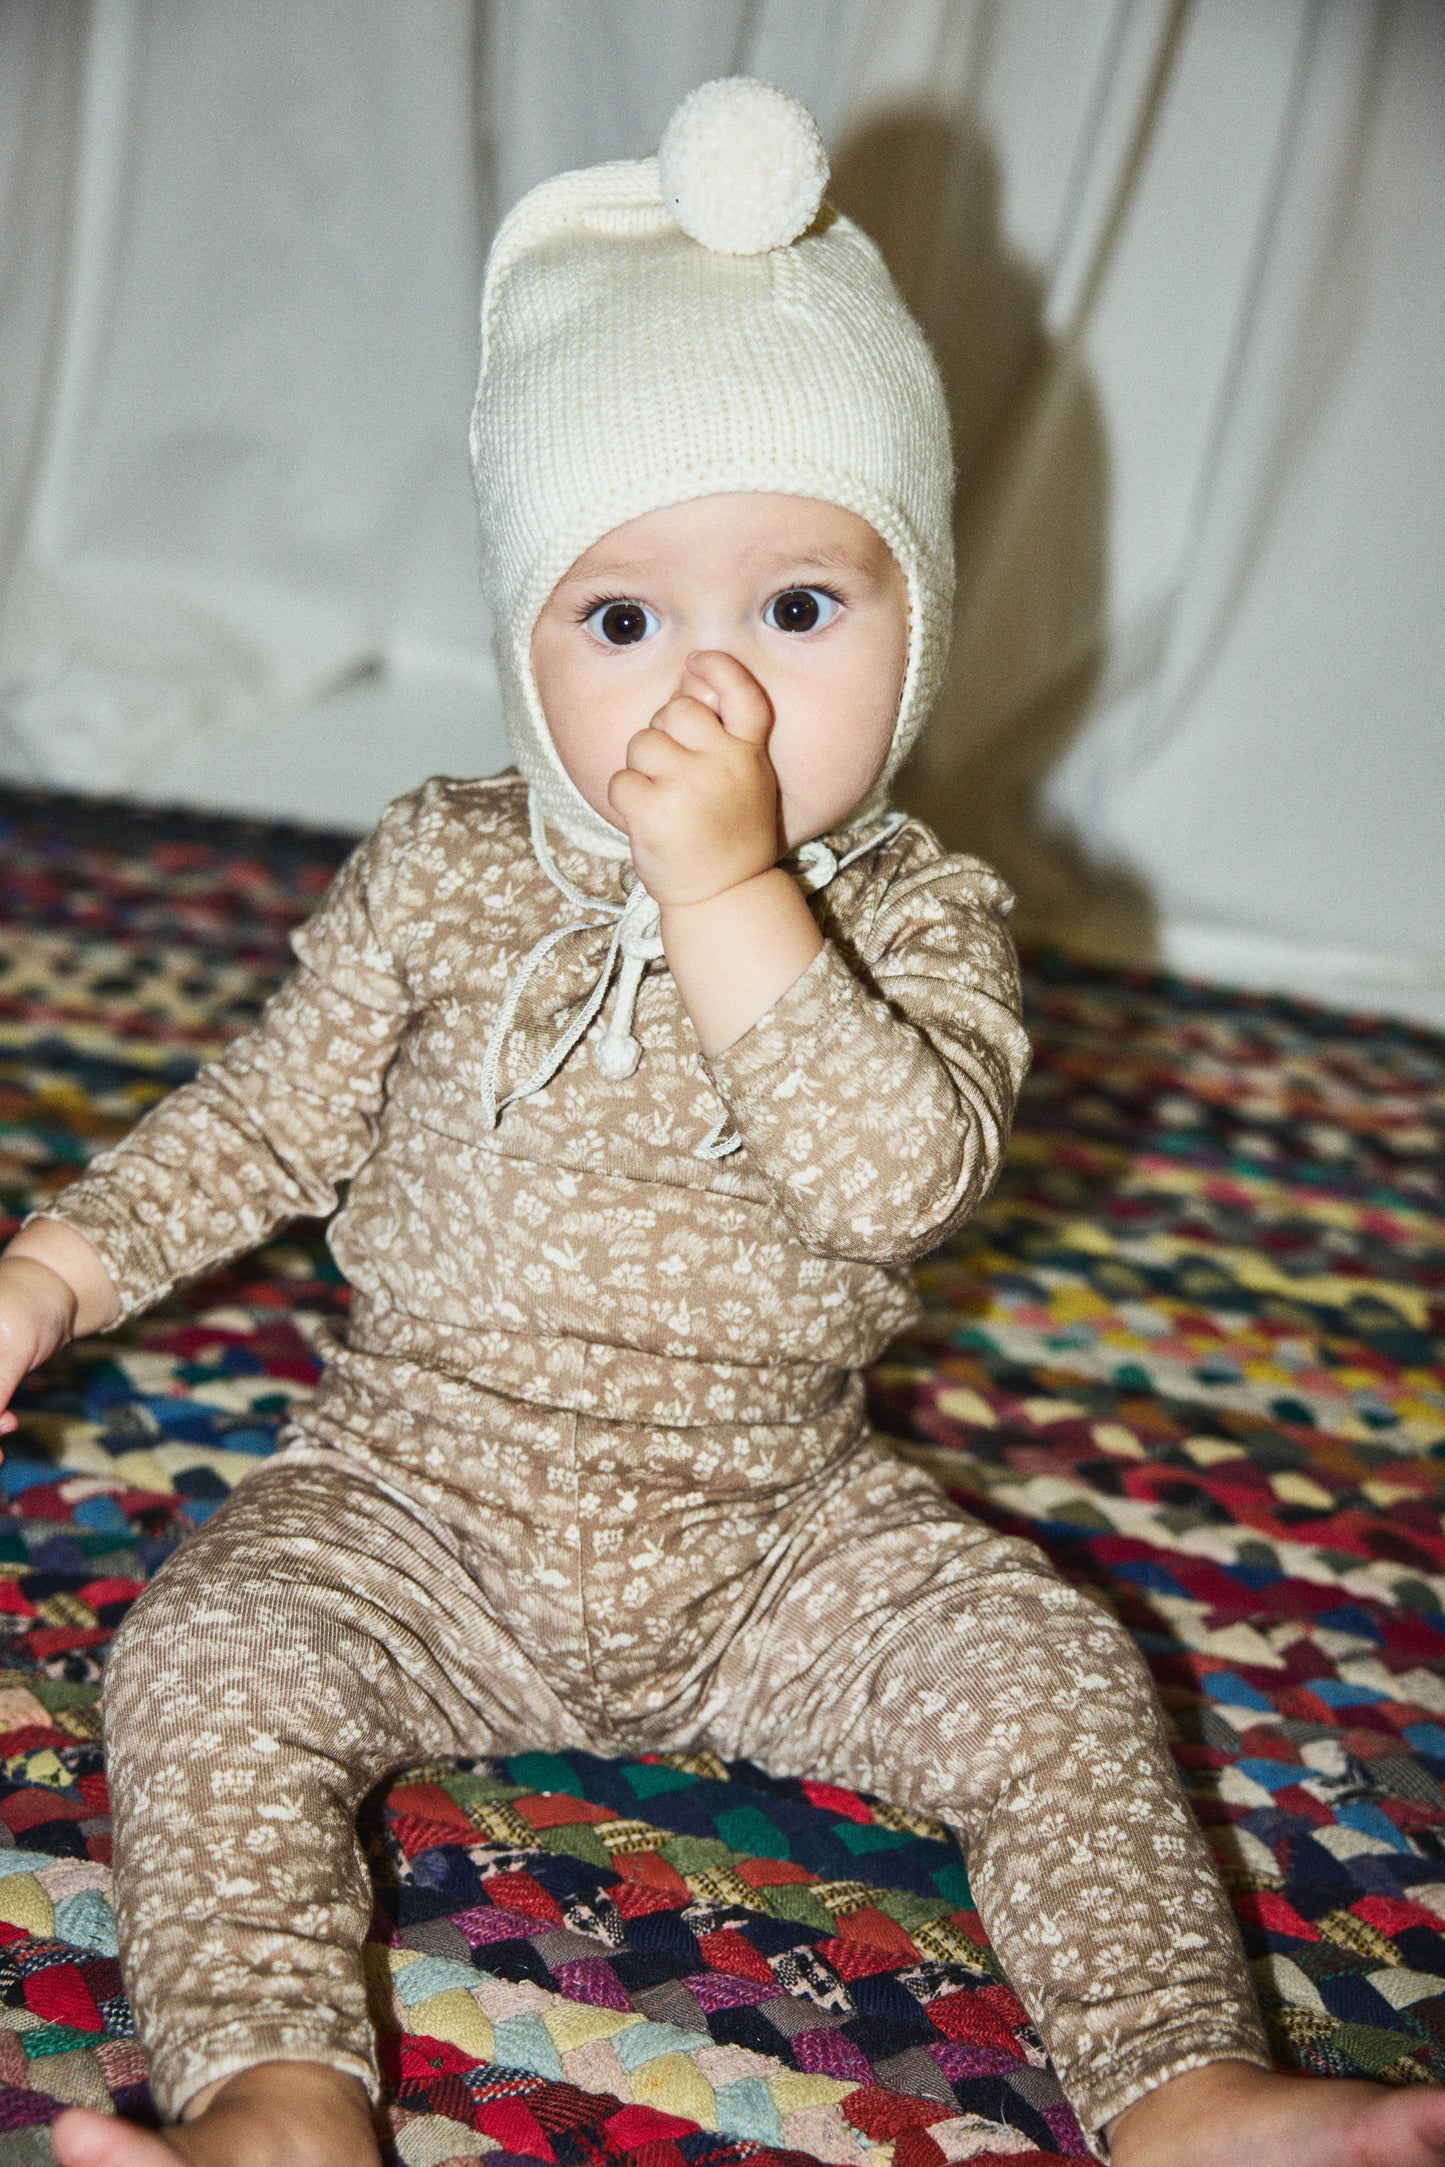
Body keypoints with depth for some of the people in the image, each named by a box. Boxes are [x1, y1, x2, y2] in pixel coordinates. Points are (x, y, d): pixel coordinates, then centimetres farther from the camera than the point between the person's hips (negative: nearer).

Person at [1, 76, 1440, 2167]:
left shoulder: (923, 915, -9)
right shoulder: (442, 877, -5)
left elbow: (898, 1175, -29)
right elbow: (271, 1115, 7)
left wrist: (729, 884, -34)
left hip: (780, 1535, 0)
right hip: (425, 1503, 1)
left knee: (1054, 1677, -13)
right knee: (209, 1662, -21)